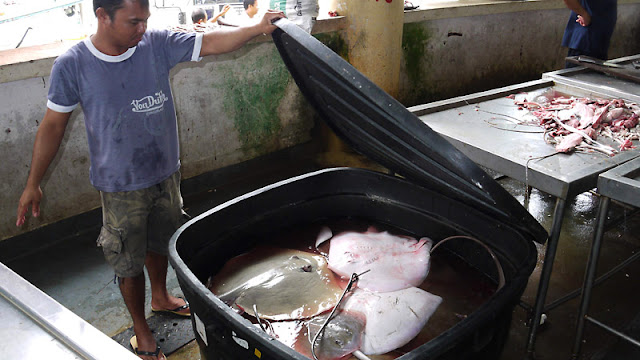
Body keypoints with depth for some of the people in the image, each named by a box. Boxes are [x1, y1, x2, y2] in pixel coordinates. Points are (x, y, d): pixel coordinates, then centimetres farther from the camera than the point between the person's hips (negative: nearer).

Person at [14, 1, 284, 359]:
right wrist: (33, 184, -2)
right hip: (121, 186, -3)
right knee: (130, 263, 10)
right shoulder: (71, 66, -16)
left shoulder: (158, 44, -9)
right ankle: (141, 330, 33)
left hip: (166, 174, 4)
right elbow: (53, 126, -7)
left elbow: (211, 42, -10)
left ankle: (160, 296, 53)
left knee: (160, 244, 25)